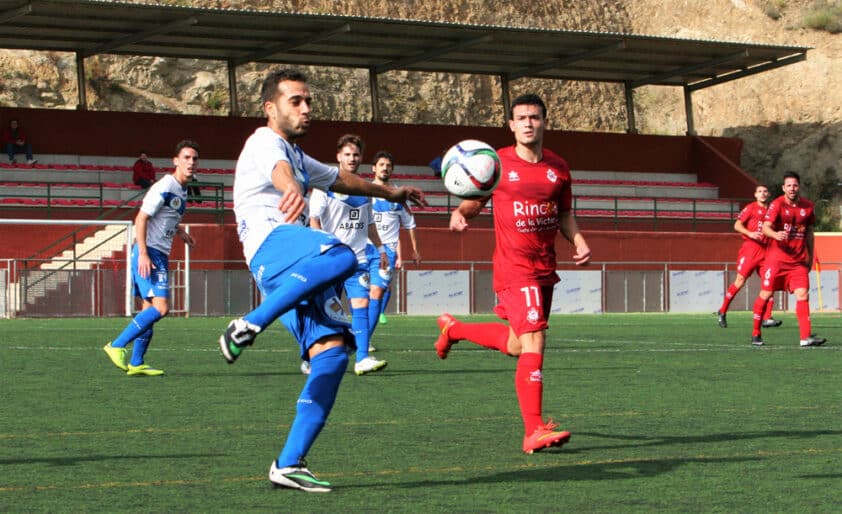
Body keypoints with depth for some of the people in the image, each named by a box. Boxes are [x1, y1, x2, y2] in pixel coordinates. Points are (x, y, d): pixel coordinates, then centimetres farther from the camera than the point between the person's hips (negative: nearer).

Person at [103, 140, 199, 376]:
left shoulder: (182, 190, 14)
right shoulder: (164, 187, -14)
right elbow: (141, 219, -18)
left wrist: (181, 233, 19)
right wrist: (143, 254, -23)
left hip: (161, 255, 10)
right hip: (148, 253, -10)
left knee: (150, 310, 9)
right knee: (160, 307, -18)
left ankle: (136, 364, 11)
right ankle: (117, 346, -14)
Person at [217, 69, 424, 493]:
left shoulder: (298, 157, 33)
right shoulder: (266, 141, 3)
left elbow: (339, 179, 52)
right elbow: (277, 169, -23)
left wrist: (390, 192, 61)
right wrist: (292, 188, -46)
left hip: (295, 265, 9)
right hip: (270, 240, -9)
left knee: (332, 349, -7)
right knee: (340, 256, -39)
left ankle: (289, 464, -10)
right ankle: (249, 325, -36)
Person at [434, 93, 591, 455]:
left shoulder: (558, 168, 8)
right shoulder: (497, 163, -3)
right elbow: (476, 199, 6)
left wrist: (579, 242, 0)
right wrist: (460, 214, -17)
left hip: (545, 268, 6)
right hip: (513, 266, -6)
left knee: (517, 345, 16)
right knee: (534, 340, -18)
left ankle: (454, 328, 41)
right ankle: (534, 431, -18)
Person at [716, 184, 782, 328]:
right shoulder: (751, 208, 1)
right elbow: (737, 225, -6)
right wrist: (749, 233, -20)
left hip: (766, 250, 5)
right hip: (750, 247, -5)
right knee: (740, 281, -6)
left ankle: (767, 318, -6)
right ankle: (722, 311, 9)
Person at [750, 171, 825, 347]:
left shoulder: (807, 206, 7)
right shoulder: (777, 204, -7)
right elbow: (766, 227, -18)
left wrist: (810, 257, 17)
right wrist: (775, 234, -40)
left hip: (799, 260, 3)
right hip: (776, 258, -3)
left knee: (803, 295, -9)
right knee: (766, 294, 0)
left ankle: (806, 336, -12)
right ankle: (756, 333, 15)